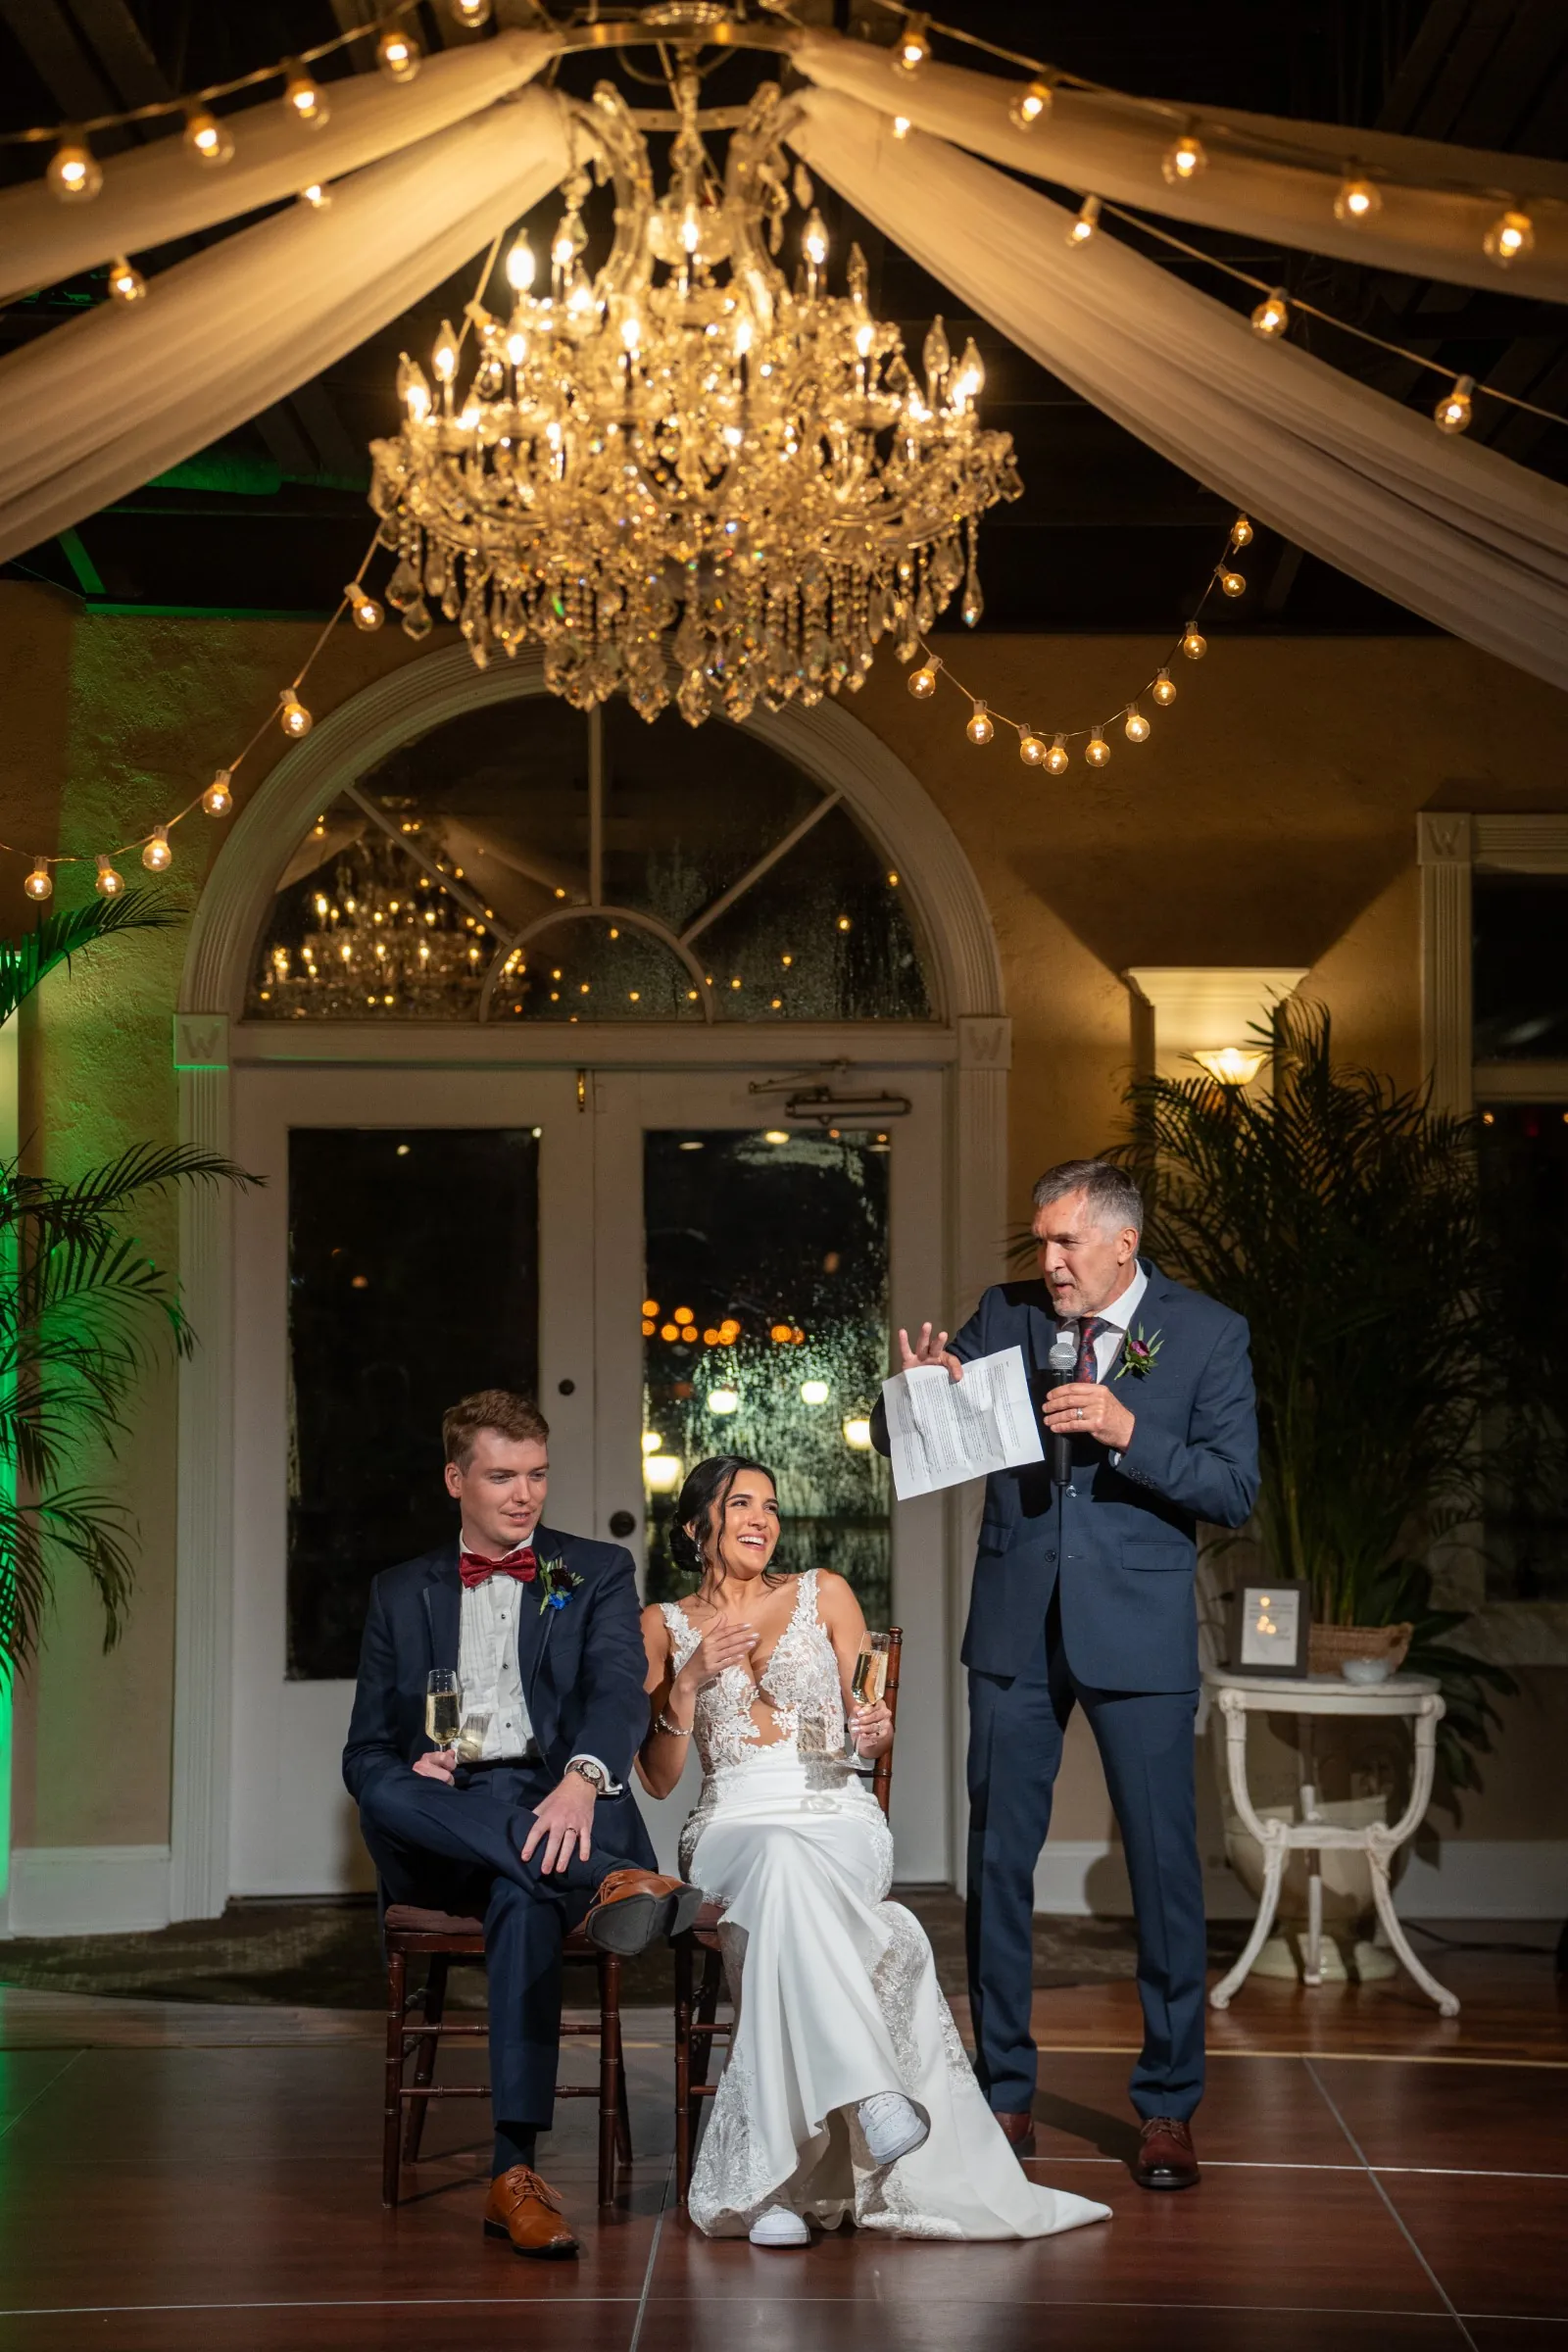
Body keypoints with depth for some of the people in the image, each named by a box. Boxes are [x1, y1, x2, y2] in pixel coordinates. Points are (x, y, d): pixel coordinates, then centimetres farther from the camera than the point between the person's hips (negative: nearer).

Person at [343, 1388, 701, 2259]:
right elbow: (365, 1752, 19)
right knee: (390, 1794, -34)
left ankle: (515, 2172, -40)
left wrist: (583, 1777, -27)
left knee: (524, 1898, -37)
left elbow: (619, 1690, -4)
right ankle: (608, 1882, -45)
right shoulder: (402, 1593, 23)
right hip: (437, 1834, 2)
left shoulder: (597, 1573, 16)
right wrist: (405, 1772, -7)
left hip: (554, 1808, -2)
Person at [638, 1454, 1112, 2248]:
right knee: (781, 1868, -39)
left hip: (837, 1813, 0)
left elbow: (863, 1724, 16)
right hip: (731, 1824, 0)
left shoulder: (823, 1594, 15)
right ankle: (870, 2093, -49)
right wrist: (689, 1683, -6)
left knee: (788, 1874, -38)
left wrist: (876, 1731, -8)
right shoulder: (664, 1626, 14)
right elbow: (658, 1778, 8)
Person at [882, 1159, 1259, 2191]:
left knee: (1164, 1863, 1)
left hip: (1138, 1630, -3)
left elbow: (1235, 1490, -9)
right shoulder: (1006, 1315, 3)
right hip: (1017, 1626, 3)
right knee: (999, 1859, 7)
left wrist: (1128, 1434, -22)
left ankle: (1169, 2108, 14)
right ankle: (1006, 2095, 20)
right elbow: (894, 1441, 8)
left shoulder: (1209, 1334, -4)